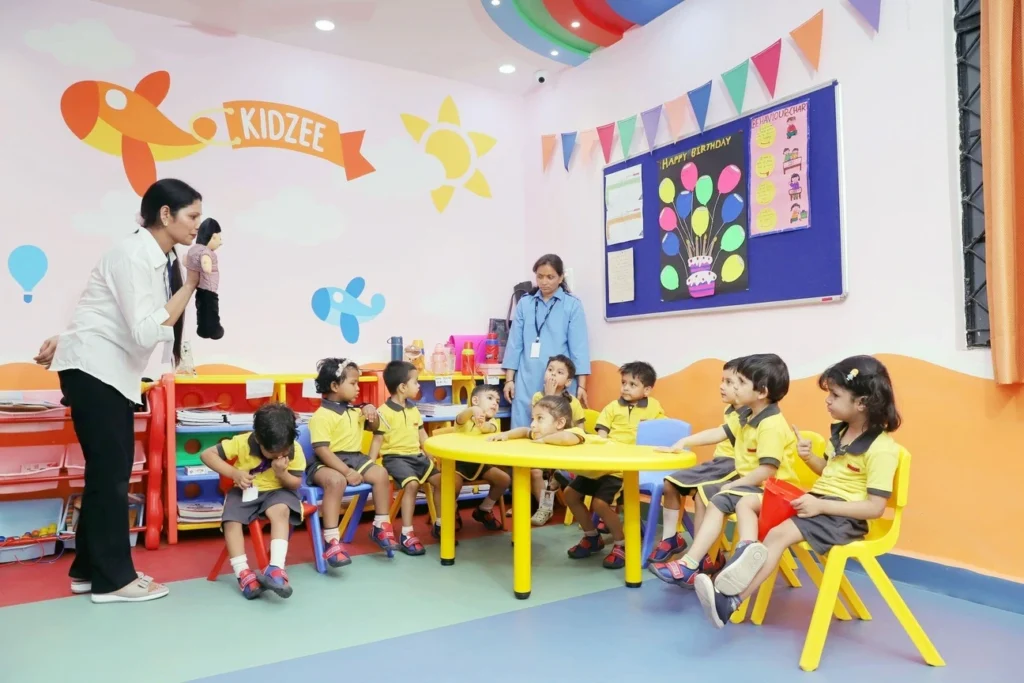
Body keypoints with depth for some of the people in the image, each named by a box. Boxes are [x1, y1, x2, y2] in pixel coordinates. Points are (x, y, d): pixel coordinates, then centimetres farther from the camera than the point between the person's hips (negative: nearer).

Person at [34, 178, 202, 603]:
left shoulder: (163, 259, 8)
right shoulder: (133, 256, -19)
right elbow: (148, 332, -25)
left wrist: (65, 338, 20)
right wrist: (191, 284, -22)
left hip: (112, 371, 9)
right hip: (93, 369, -9)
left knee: (110, 470, 10)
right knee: (110, 472, -5)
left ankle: (90, 569, 21)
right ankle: (111, 579, 5)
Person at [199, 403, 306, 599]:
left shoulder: (295, 450, -17)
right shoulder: (242, 442, -21)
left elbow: (296, 484, -7)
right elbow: (207, 454, -19)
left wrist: (282, 474, -30)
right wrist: (235, 473, -29)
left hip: (277, 491, -1)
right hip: (246, 491, 1)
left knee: (280, 510, -33)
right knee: (231, 519, -26)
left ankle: (276, 568, -39)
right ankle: (243, 573, -20)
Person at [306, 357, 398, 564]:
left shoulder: (354, 410, 11)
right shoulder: (322, 415, -15)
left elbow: (373, 427, 27)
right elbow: (322, 450, -23)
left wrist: (371, 412, 3)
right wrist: (347, 472, -29)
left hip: (354, 458, 8)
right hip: (327, 462, -8)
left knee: (381, 473, -10)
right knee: (336, 481, -37)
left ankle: (381, 526, 5)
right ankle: (331, 541, -35)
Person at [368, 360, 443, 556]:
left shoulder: (414, 410, 13)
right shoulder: (384, 412, -10)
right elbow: (377, 440, -9)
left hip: (417, 456, 7)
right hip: (395, 457, -7)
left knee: (441, 479, -8)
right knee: (412, 483, -30)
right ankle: (406, 535, -22)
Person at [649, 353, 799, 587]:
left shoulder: (771, 425, -22)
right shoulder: (750, 417, 9)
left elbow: (768, 470, -28)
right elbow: (718, 433, 14)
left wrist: (733, 486, -19)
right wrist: (684, 443, 10)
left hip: (770, 490, -11)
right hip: (750, 483, 11)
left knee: (719, 501, -25)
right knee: (704, 493, 13)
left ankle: (688, 566, -26)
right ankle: (701, 557, 8)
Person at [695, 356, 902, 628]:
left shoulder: (881, 448, -18)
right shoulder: (840, 431, 9)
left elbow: (875, 508, -21)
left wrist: (821, 506, -26)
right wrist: (809, 457, 2)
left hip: (843, 517, -9)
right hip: (815, 502, 9)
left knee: (778, 534, -30)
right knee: (747, 503, -3)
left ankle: (729, 602, -32)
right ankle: (746, 553, -32)